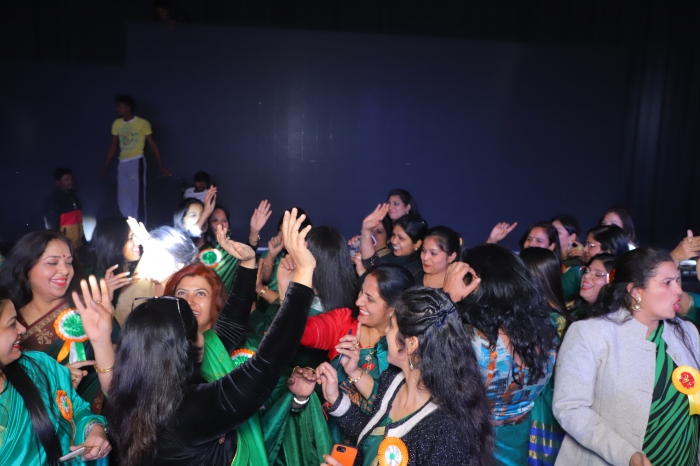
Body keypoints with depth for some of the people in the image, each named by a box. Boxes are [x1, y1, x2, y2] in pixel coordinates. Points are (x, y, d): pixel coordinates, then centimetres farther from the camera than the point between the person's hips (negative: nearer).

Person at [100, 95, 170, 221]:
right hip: (122, 163, 6)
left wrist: (161, 166, -7)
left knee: (137, 197, -5)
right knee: (123, 199, 8)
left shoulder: (143, 123, -6)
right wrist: (106, 165, 15)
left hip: (136, 162, -6)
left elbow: (152, 144, -5)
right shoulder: (116, 124, 9)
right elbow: (113, 145, 15)